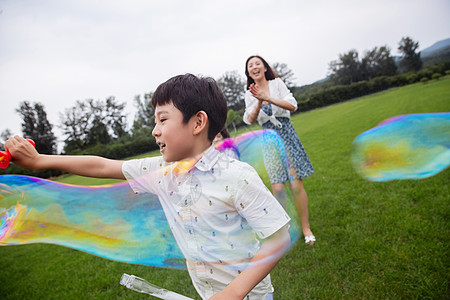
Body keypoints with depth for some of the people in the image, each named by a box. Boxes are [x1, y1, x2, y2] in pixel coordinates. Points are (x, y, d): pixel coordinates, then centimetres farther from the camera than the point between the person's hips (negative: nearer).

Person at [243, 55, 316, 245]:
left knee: (296, 184, -3)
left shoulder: (277, 83, 4)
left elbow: (292, 106, -7)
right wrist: (259, 102, -19)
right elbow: (250, 119, -3)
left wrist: (267, 98, -16)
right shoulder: (250, 94, 8)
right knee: (277, 188, -4)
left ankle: (306, 228, 12)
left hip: (286, 134, -1)